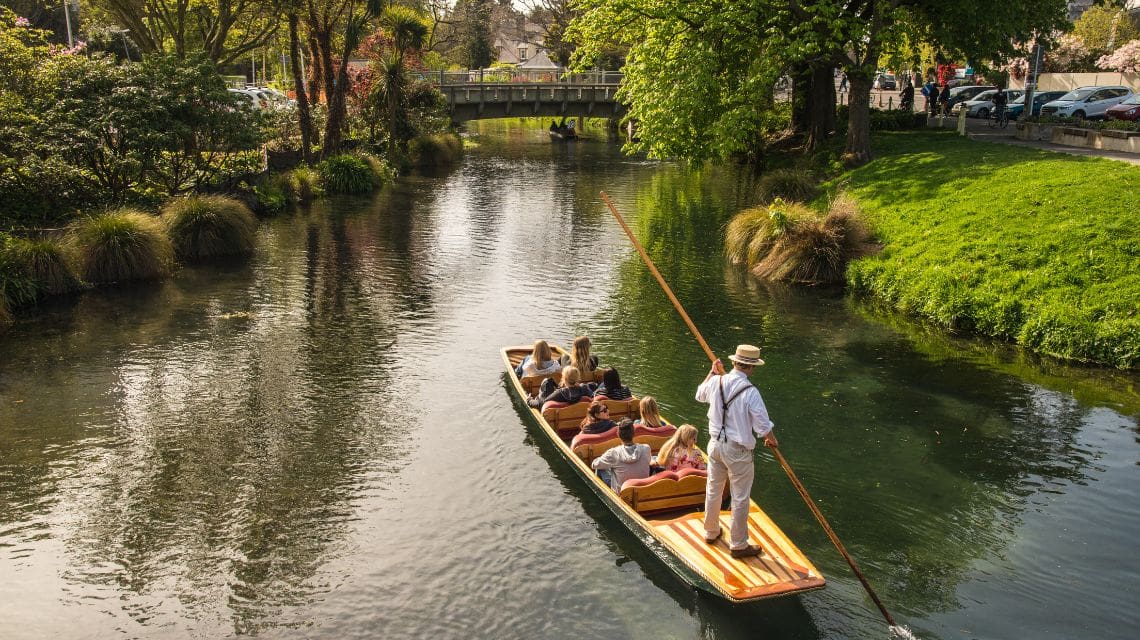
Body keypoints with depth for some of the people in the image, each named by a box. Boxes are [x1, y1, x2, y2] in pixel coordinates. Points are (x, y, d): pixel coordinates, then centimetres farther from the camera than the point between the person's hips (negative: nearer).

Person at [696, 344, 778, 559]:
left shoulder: (716, 382, -7)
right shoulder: (750, 392, -23)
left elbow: (700, 395, 17)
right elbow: (763, 426, -18)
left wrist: (712, 372, 27)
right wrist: (771, 440, 4)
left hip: (716, 443, 6)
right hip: (738, 452, -6)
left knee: (713, 490, 21)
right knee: (740, 498, 7)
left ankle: (711, 532, 39)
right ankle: (738, 545, 17)